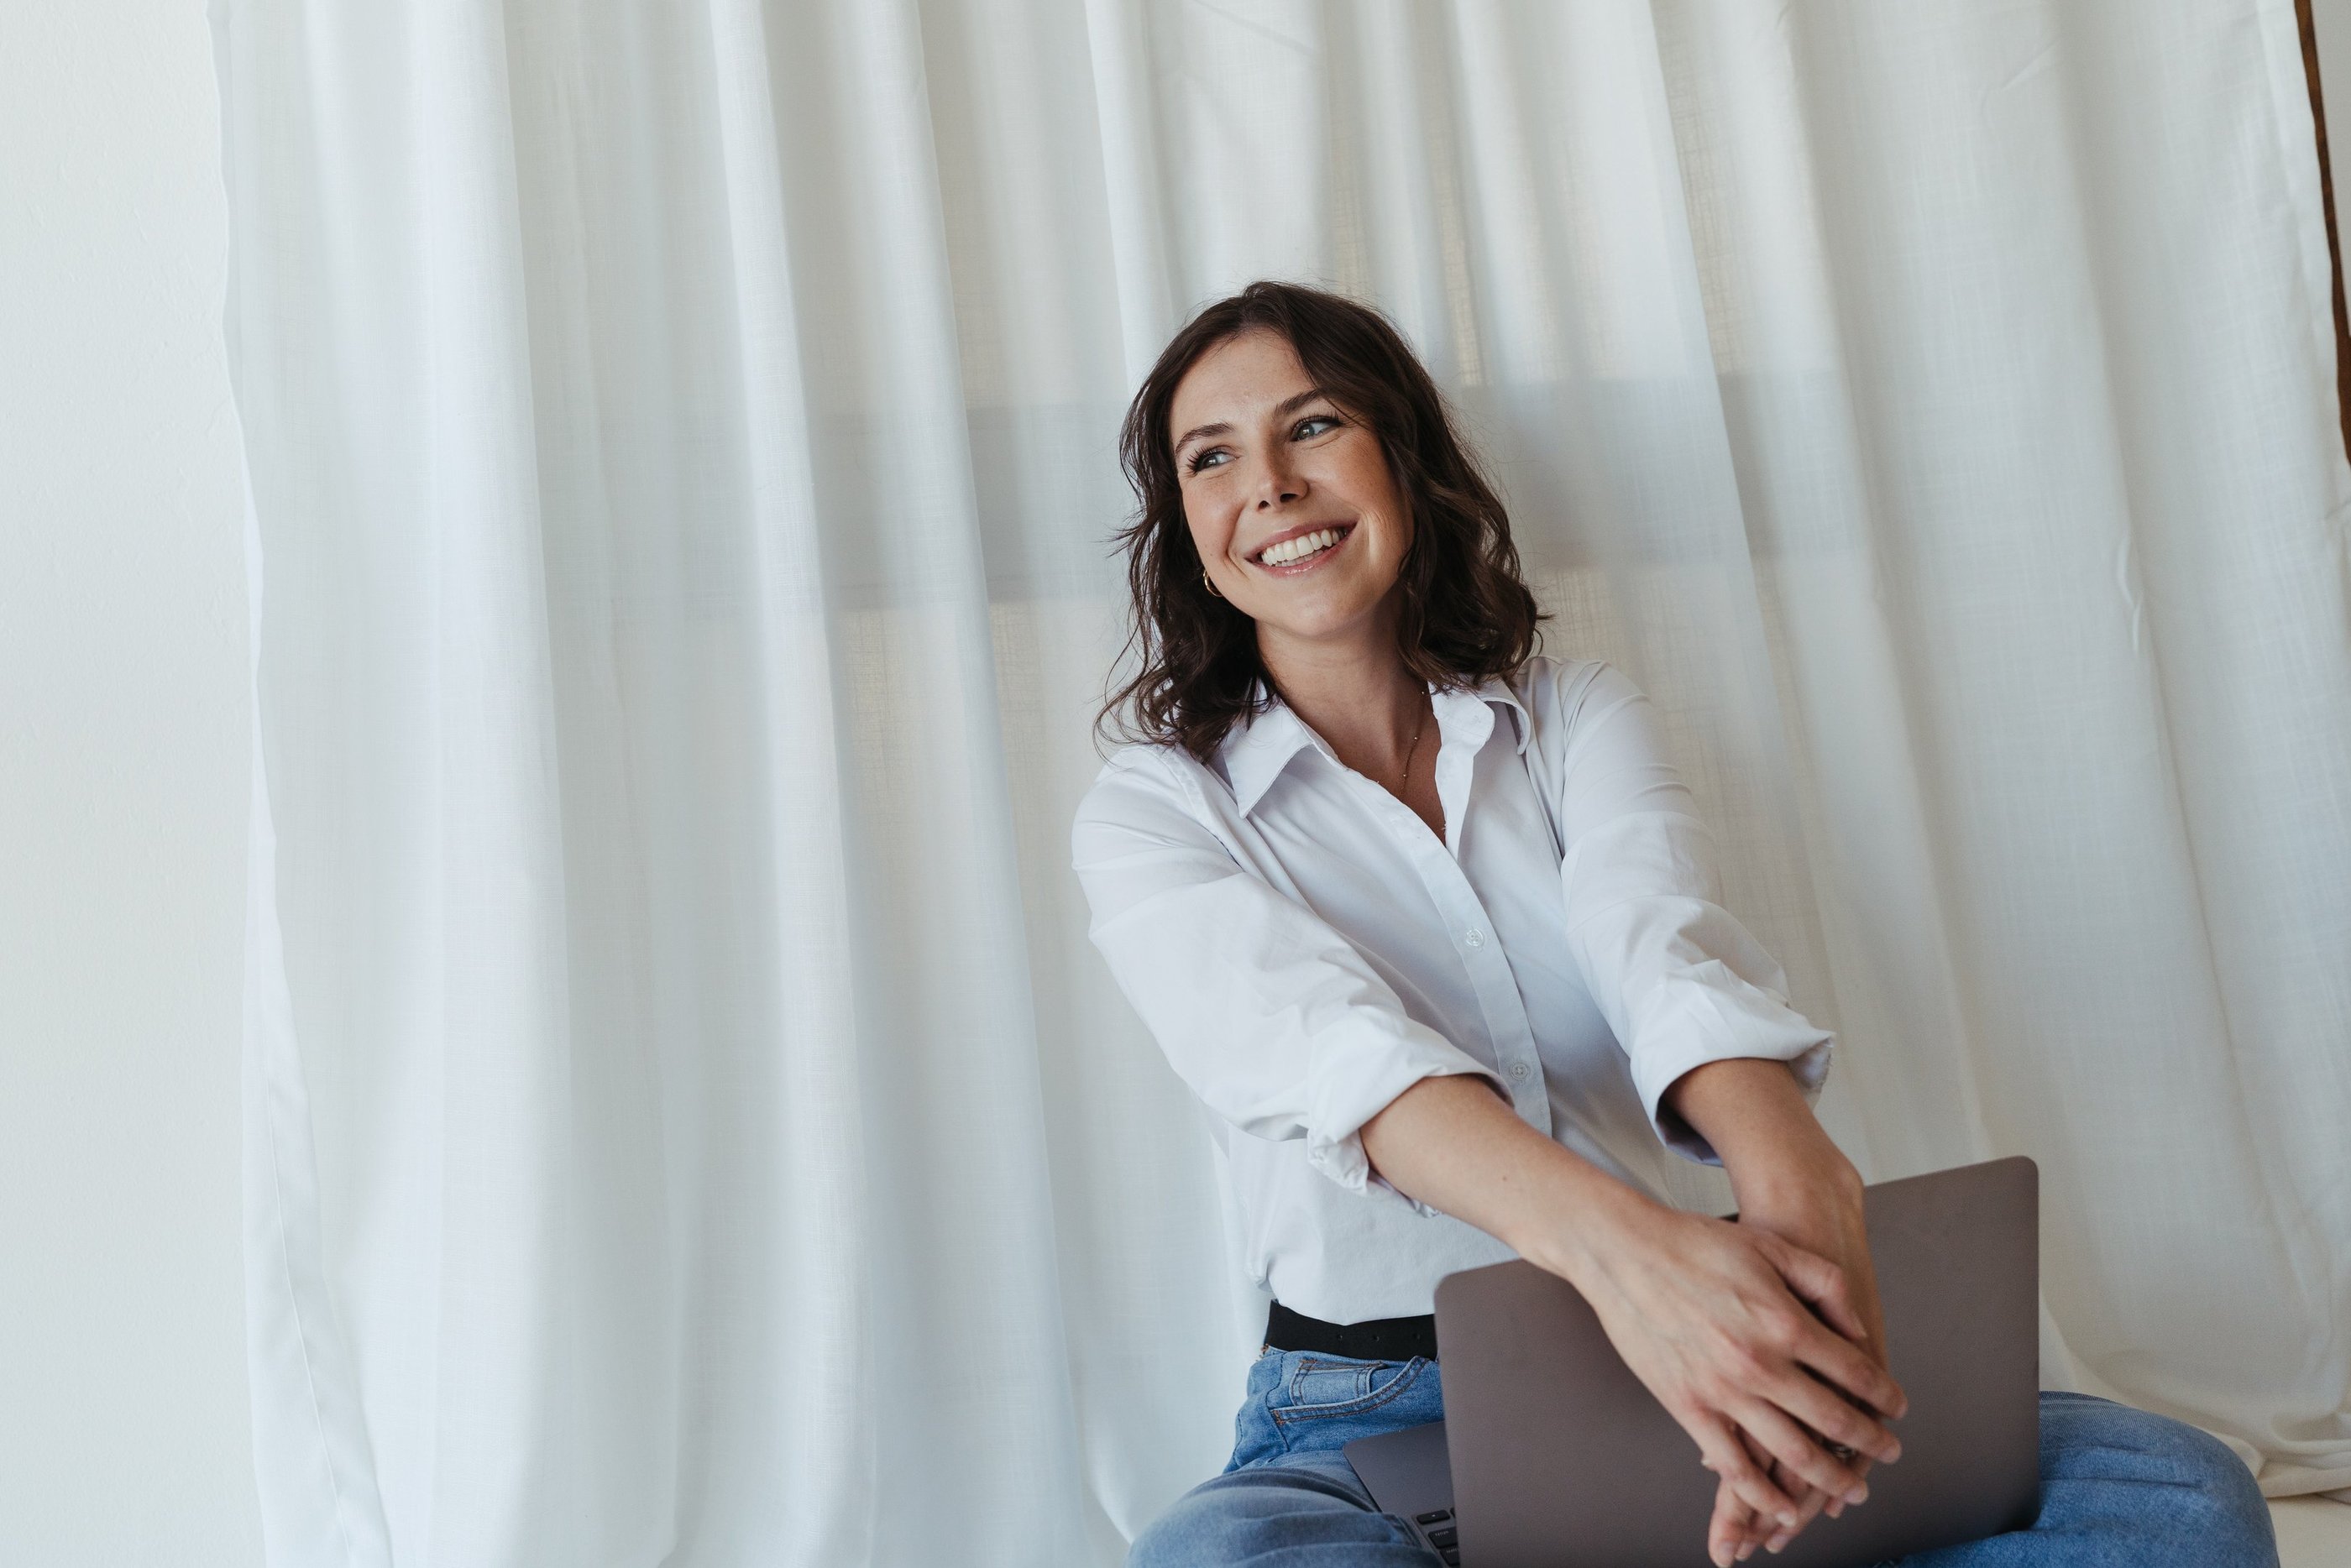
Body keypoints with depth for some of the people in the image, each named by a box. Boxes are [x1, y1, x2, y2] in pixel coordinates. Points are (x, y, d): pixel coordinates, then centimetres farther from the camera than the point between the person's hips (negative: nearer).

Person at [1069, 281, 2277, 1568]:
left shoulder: (1578, 715, 8)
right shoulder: (1149, 813, 0)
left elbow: (1664, 941, -13)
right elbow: (1311, 1038, -21)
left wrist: (1794, 1180, -37)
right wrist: (1611, 1241, -41)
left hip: (1663, 1371, 2)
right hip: (1367, 1427, -1)